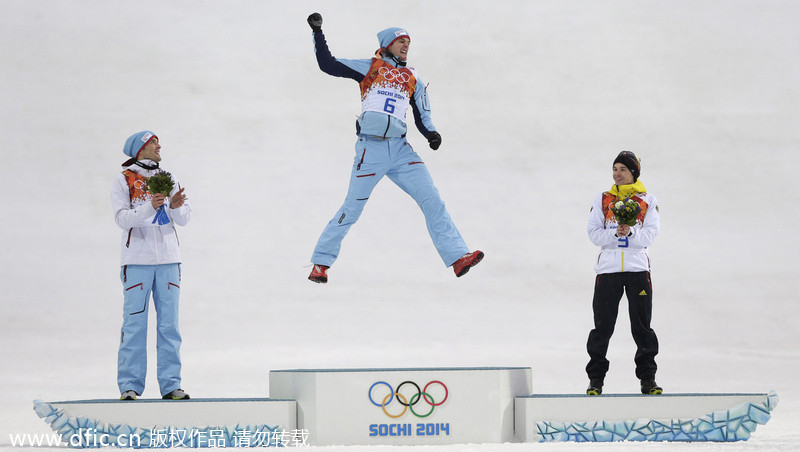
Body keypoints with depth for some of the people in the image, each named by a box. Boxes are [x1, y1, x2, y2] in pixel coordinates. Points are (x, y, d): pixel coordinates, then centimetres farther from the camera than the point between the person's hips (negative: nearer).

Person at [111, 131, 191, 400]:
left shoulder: (167, 179, 14)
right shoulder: (124, 181, 2)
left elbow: (184, 219, 7)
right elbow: (122, 218, -10)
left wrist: (176, 207, -15)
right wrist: (149, 208, -25)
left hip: (168, 260, 4)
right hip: (137, 261, -4)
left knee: (169, 324, 3)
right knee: (135, 324, -5)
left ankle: (171, 385, 6)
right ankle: (130, 385, -1)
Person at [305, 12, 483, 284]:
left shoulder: (412, 80, 17)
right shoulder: (369, 68, 6)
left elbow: (422, 117, 17)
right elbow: (328, 65, 4)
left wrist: (431, 134, -3)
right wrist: (318, 32, -1)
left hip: (400, 150, 4)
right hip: (370, 149, -4)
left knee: (431, 199, -7)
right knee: (352, 209, -2)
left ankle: (457, 257, -10)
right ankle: (321, 262, 11)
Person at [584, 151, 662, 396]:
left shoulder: (647, 201, 6)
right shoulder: (602, 200, 10)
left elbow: (650, 234, -3)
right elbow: (594, 233, 1)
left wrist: (631, 232, -21)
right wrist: (615, 233, -16)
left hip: (638, 268, -1)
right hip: (608, 268, 1)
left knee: (642, 324, 1)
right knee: (603, 324, -1)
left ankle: (647, 377, 8)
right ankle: (596, 378, 6)